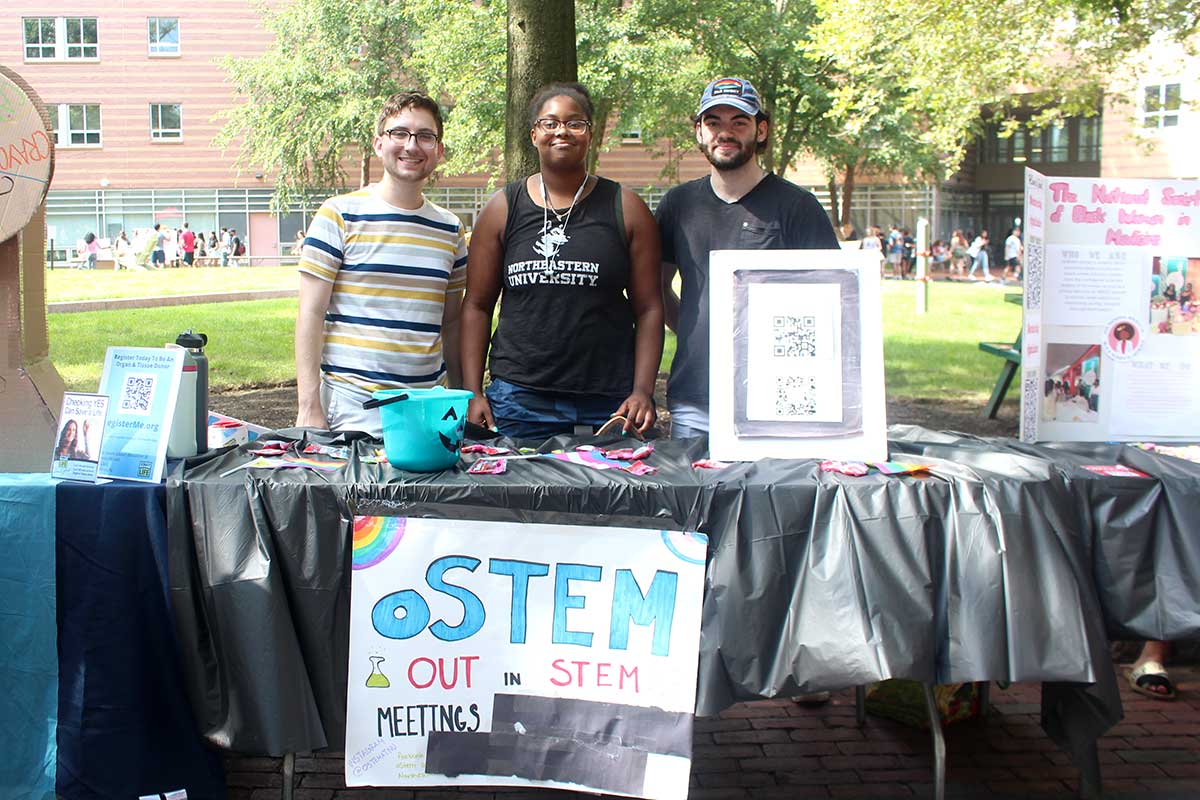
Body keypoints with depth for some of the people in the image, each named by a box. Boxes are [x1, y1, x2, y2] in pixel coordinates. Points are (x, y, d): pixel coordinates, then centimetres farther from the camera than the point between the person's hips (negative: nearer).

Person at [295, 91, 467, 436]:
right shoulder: (340, 215, -2)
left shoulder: (450, 229, 11)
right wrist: (309, 408, -10)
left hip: (428, 406, 4)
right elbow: (311, 314, -4)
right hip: (352, 406, -4)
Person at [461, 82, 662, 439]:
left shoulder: (626, 209, 6)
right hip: (518, 401, 1)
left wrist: (643, 391, -7)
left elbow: (648, 308, 4)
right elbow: (477, 305, 8)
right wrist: (473, 392, 0)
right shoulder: (503, 209, 8)